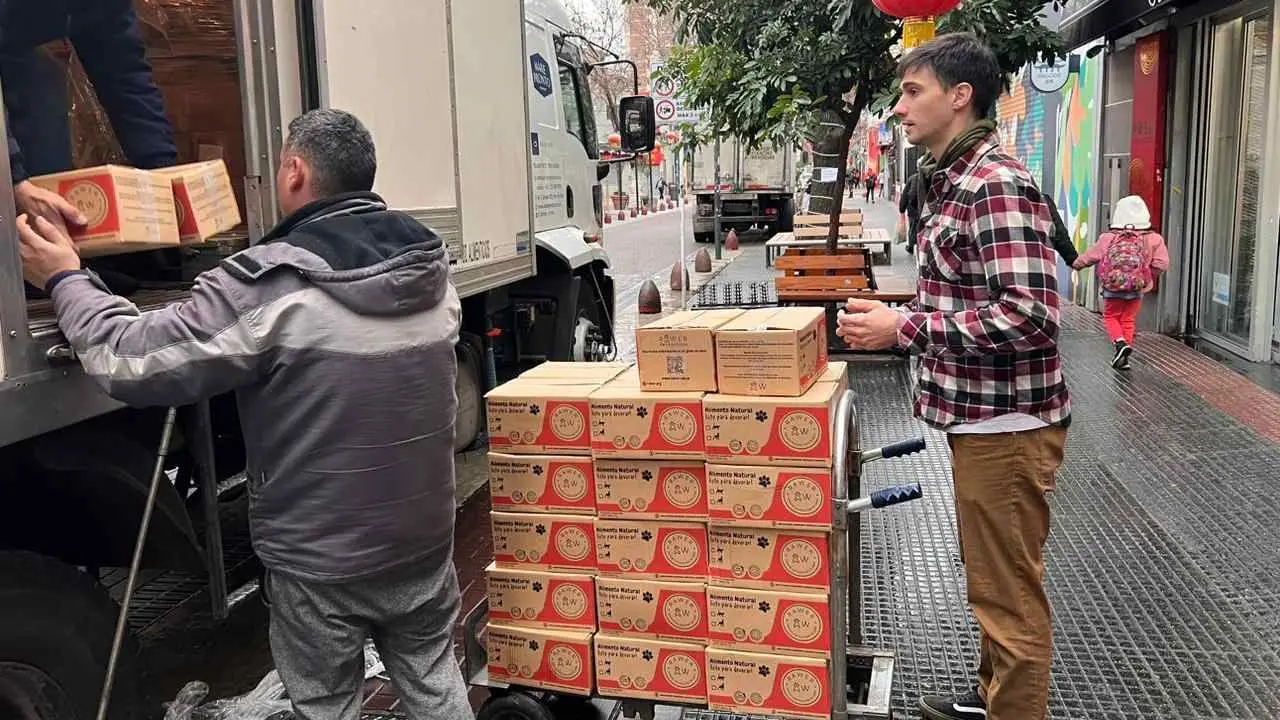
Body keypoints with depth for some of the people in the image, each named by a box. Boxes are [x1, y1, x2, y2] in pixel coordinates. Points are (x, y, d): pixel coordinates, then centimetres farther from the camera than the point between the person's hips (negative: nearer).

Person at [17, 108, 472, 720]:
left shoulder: (269, 286, -23)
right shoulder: (430, 264, -2)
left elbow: (132, 360, -18)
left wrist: (65, 280, 0)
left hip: (321, 565, -5)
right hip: (424, 541, 5)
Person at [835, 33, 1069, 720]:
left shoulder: (997, 185, -19)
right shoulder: (951, 180, 12)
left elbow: (1029, 314, -27)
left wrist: (904, 328, -22)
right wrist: (897, 316, 8)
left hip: (1006, 424, -10)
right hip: (977, 414, 10)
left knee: (1008, 592, 2)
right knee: (993, 578, 23)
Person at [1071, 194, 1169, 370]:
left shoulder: (1108, 239, -4)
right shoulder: (1153, 240, -4)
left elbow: (1089, 256, 8)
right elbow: (1161, 264, -8)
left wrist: (1076, 264, 28)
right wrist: (1150, 276, 11)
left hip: (1112, 287, -1)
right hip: (1136, 289, 1)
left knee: (1111, 317, 15)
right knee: (1128, 320, 12)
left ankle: (1120, 342, -11)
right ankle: (1123, 358, 12)